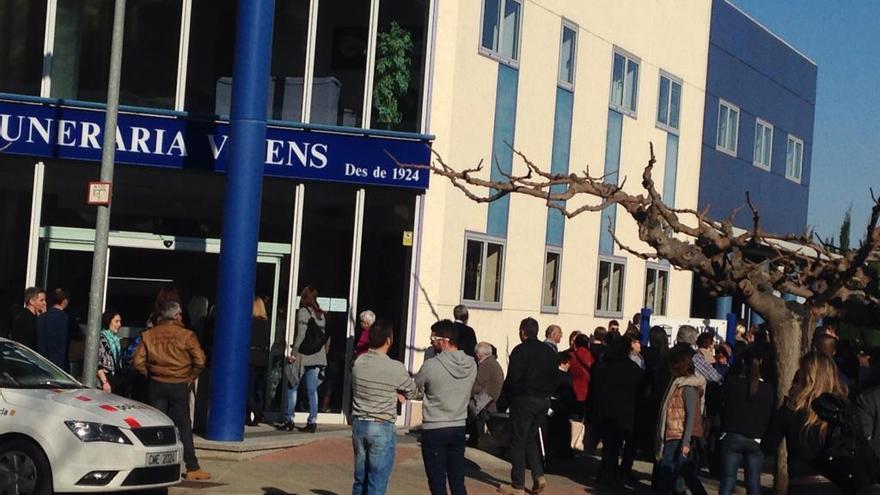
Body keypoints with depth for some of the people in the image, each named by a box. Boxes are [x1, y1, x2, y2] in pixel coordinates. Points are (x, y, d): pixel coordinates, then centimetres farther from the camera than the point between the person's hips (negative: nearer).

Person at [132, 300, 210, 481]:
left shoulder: (149, 335, 0)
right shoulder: (186, 335, -9)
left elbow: (137, 361, -3)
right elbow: (199, 361, -13)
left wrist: (150, 374, 11)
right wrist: (191, 377, 3)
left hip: (156, 385, 2)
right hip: (179, 385, -2)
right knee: (183, 426, 6)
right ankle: (192, 468, 8)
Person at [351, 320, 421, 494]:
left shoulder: (358, 362, -1)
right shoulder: (395, 368, -15)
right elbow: (413, 393, 1)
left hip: (359, 424, 5)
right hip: (382, 428, -5)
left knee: (360, 480, 15)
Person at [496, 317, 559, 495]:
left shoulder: (521, 350, -11)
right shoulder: (549, 352, 10)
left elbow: (512, 379, -15)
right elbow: (555, 378, 10)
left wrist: (503, 402, -7)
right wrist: (547, 393, 14)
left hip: (524, 400, -6)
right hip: (544, 400, 7)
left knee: (518, 442, 2)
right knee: (530, 439, 19)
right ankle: (539, 476, 5)